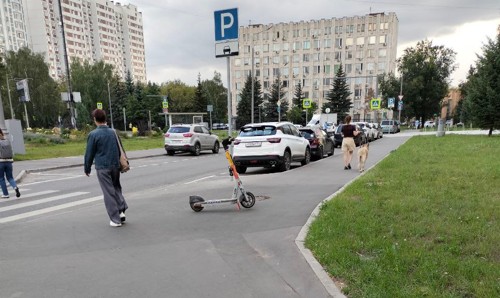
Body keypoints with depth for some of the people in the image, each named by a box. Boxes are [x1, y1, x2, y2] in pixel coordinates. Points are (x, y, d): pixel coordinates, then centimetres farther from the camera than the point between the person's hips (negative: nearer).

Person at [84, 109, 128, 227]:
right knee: (116, 188, 21)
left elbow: (89, 153, -4)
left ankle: (115, 219, 4)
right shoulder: (113, 132, 6)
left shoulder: (93, 134, -8)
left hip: (102, 167, -4)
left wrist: (87, 168, 8)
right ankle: (121, 211, 6)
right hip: (115, 165, 4)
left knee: (109, 192, 2)